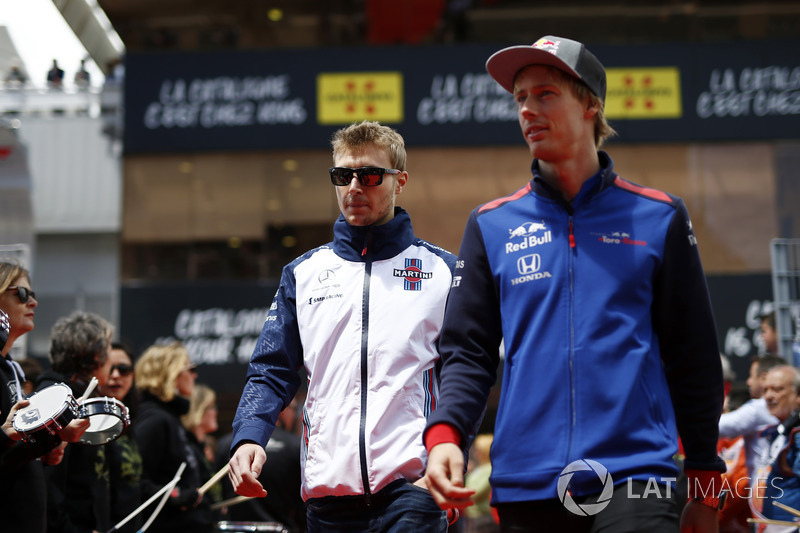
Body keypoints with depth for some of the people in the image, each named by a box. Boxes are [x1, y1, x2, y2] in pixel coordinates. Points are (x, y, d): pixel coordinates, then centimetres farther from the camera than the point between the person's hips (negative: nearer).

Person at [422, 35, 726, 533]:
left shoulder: (658, 217, 7)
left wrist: (705, 484, 8)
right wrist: (444, 434, -12)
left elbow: (694, 356, 8)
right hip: (524, 486, 2)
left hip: (634, 478, -2)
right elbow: (468, 352, 7)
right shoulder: (492, 226, 11)